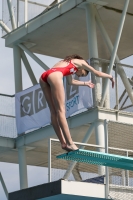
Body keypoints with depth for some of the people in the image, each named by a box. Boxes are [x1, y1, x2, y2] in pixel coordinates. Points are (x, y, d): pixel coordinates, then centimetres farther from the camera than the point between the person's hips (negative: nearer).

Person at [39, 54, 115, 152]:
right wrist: (110, 76, 46)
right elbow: (97, 73, 30)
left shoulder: (68, 63, 41)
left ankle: (63, 143, 7)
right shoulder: (81, 62, 23)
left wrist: (85, 83, 64)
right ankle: (70, 143, -11)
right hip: (54, 75, -7)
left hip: (43, 77, 8)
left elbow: (70, 81, 52)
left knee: (54, 112, 7)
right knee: (61, 111, -8)